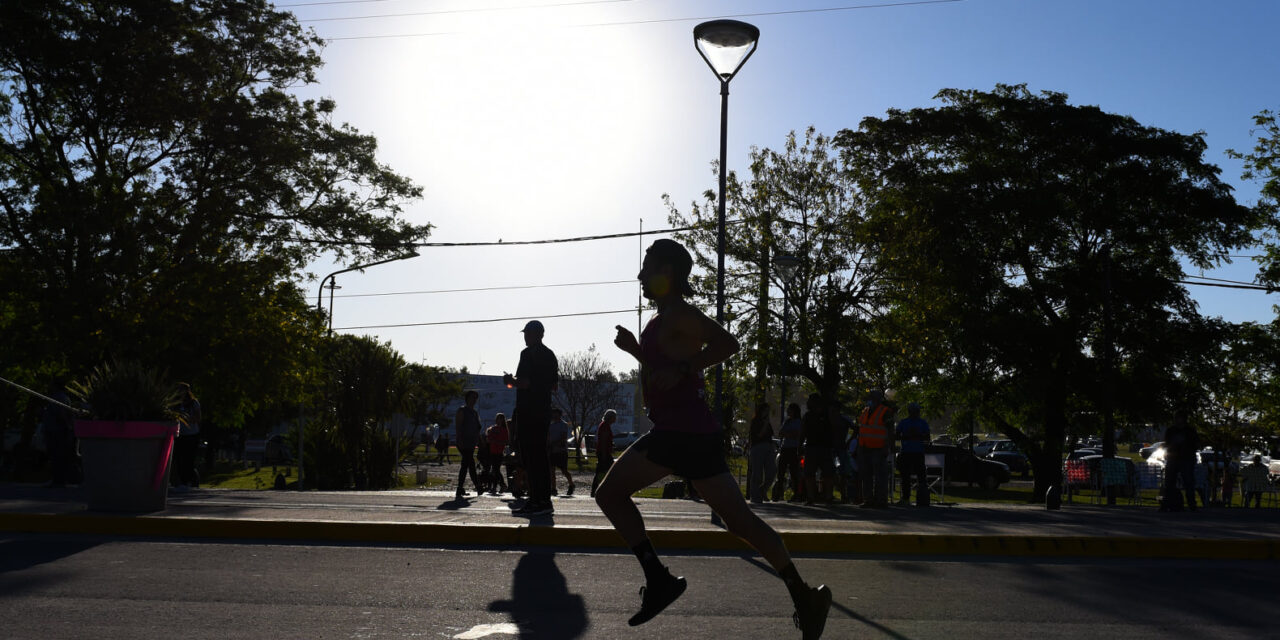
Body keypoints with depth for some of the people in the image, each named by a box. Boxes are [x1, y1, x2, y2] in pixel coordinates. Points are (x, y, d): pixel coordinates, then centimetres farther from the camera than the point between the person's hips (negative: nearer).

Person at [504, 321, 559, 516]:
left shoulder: (528, 353, -9)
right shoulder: (550, 355, 16)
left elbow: (524, 382, -18)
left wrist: (510, 380, -1)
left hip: (529, 413, -8)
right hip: (544, 411, 8)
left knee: (531, 458, -8)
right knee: (540, 456, 11)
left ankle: (539, 501, -9)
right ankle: (543, 499, 15)